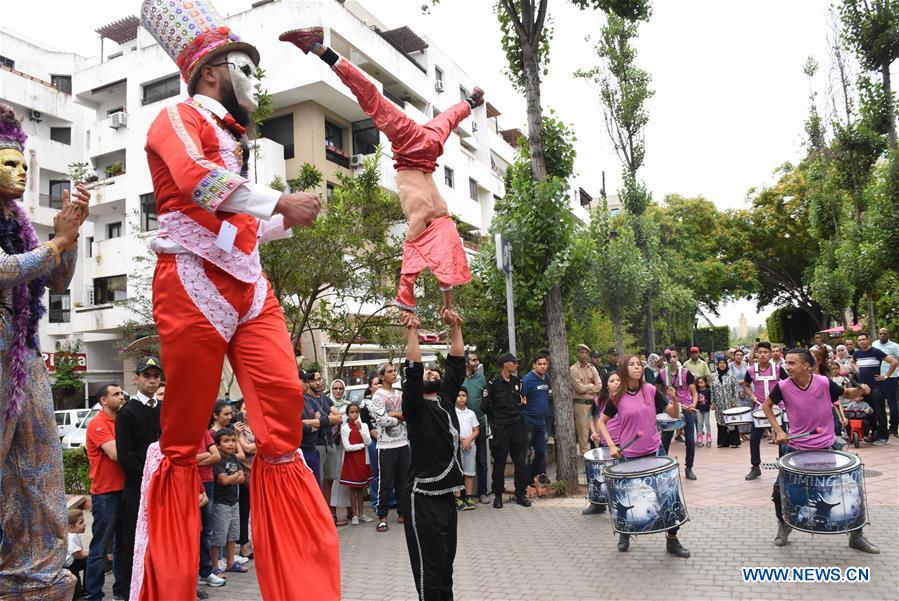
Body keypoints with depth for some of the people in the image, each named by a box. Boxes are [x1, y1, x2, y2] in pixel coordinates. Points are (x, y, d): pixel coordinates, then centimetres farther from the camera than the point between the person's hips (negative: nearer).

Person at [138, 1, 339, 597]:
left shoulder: (233, 139, 26)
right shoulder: (180, 117, 4)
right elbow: (195, 179, -18)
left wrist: (288, 221, 22)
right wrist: (280, 200, -17)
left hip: (250, 285, 7)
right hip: (194, 281, -7)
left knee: (285, 404, -6)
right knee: (184, 433, -3)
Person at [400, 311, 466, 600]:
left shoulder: (447, 399, 10)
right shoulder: (415, 406, -7)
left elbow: (457, 364, 4)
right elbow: (412, 371, -21)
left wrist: (455, 328, -1)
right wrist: (412, 332, -23)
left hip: (447, 493, 6)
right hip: (423, 496, -6)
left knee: (446, 564, 16)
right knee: (429, 567, 0)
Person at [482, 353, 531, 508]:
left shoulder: (517, 381, 9)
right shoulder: (494, 383, -9)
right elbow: (485, 406, -6)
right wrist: (496, 418, 3)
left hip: (517, 425, 5)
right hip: (501, 427, -5)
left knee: (521, 460, 5)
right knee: (499, 462, 4)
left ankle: (521, 493, 17)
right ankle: (498, 495, 16)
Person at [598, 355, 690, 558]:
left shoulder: (651, 391, -3)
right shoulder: (617, 397, -7)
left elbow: (675, 415, 0)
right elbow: (602, 421, 5)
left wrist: (675, 400, -19)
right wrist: (611, 445, -6)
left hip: (654, 451, 1)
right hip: (629, 455, -1)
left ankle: (672, 540, 16)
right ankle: (624, 533, 37)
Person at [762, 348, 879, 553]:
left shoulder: (824, 382, -15)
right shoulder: (783, 386, -15)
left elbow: (847, 394, 5)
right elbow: (766, 406, 3)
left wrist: (860, 390, -18)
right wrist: (778, 430, -7)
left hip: (825, 447, 0)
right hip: (795, 447, 0)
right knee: (779, 489, 2)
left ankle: (856, 536, 28)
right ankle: (784, 526, 29)